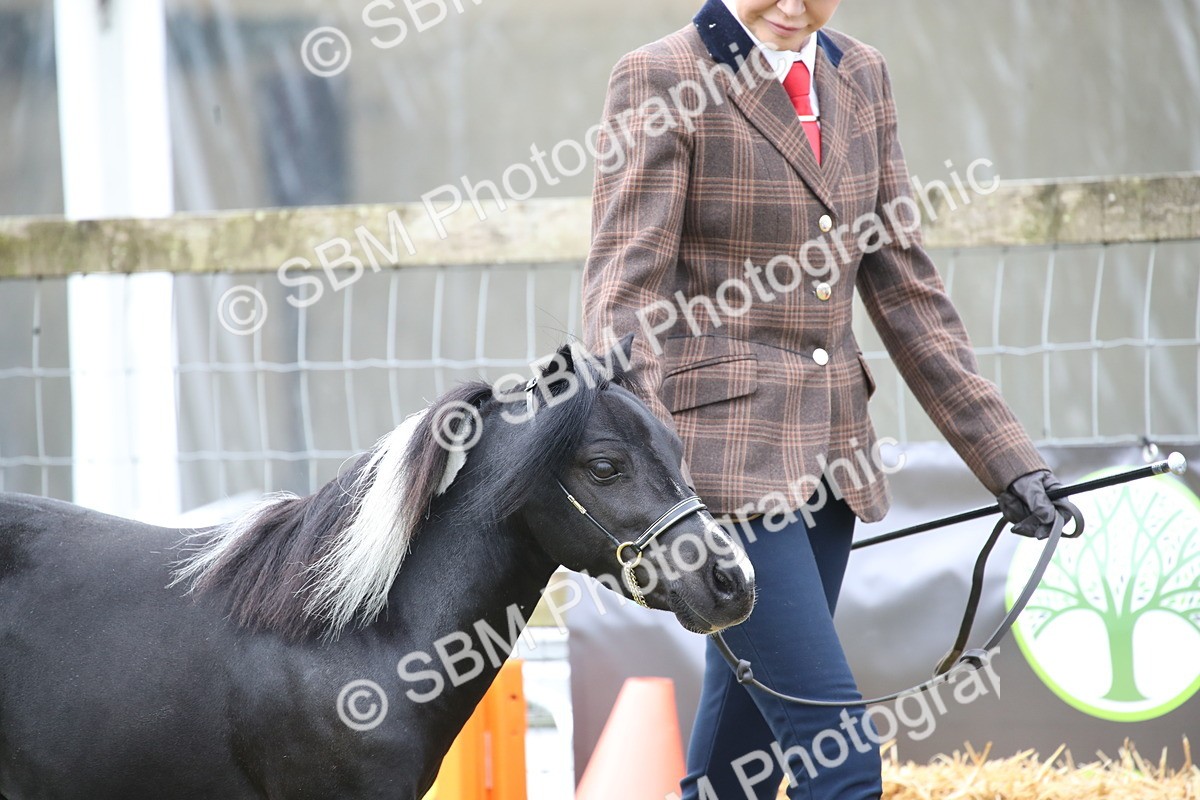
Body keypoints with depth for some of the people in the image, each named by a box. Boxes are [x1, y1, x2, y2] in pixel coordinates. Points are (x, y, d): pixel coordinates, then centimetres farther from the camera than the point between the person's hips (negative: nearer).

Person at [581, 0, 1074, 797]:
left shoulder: (861, 78, 11)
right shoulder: (661, 81, -8)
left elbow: (906, 289, 14)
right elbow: (623, 291, -14)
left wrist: (1007, 455, 10)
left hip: (829, 454, 7)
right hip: (721, 447, -7)